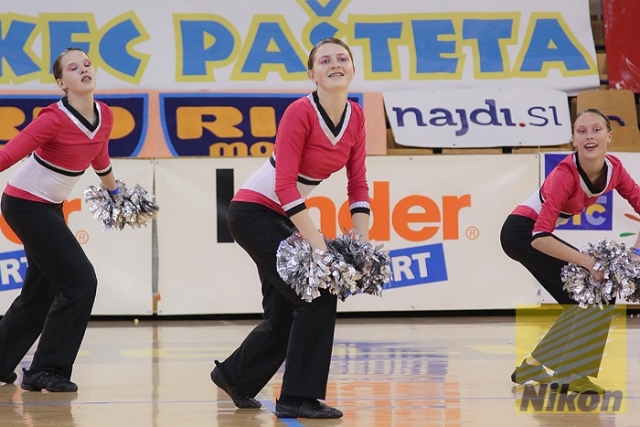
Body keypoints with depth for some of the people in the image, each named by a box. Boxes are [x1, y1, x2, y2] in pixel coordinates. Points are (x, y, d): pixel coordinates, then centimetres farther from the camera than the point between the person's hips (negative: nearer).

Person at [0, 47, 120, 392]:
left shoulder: (105, 117, -2)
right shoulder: (56, 119, -24)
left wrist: (114, 191, 33)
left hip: (50, 207, 8)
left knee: (40, 292, 15)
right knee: (80, 282, -12)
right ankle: (47, 370, -4)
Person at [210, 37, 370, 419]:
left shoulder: (356, 117, -1)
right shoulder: (300, 113, -23)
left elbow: (358, 184, 3)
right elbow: (284, 184, -26)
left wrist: (362, 244, -6)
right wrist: (317, 243, -29)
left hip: (282, 216, 8)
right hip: (254, 212, -8)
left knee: (285, 312, 15)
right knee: (317, 294, -17)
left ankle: (235, 376, 38)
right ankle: (298, 398, -9)